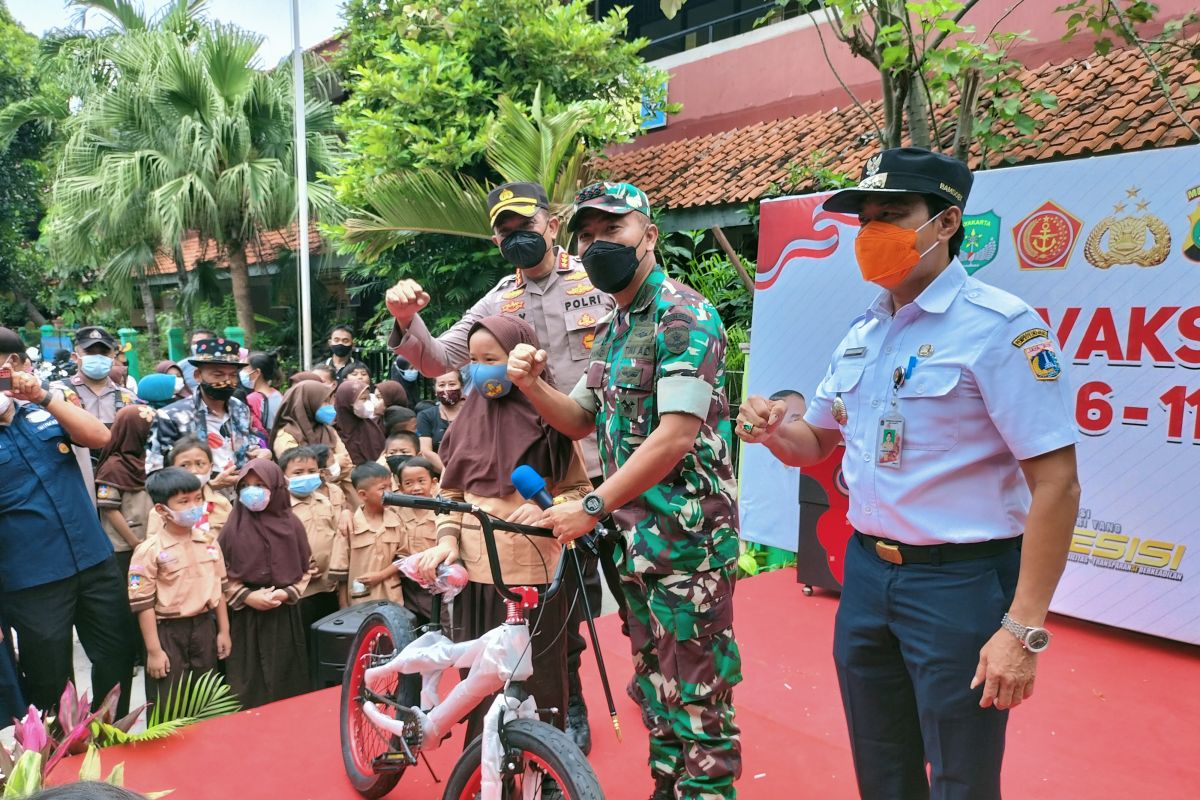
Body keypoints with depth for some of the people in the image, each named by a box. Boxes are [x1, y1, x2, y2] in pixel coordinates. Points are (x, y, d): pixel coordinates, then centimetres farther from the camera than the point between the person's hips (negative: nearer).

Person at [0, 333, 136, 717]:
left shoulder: (42, 411, 6)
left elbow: (100, 437, -9)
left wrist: (43, 396, -14)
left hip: (96, 561, 4)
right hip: (33, 581, -4)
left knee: (117, 659, 16)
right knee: (49, 683, 11)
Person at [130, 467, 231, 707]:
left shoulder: (209, 543, 2)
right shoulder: (149, 551, -15)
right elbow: (143, 604, -13)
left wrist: (223, 630, 11)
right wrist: (154, 650, -13)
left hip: (204, 628, 5)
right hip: (168, 633, -5)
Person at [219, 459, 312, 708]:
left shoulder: (291, 525, -1)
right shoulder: (234, 528, -4)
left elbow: (304, 570, 5)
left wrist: (287, 593, -10)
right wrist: (247, 596, -13)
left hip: (285, 615, 1)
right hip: (245, 617, -1)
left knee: (285, 681, 8)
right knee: (249, 682, 3)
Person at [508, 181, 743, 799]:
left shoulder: (684, 315, -13)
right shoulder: (615, 328, 14)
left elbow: (677, 435, -22)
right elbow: (580, 420, 17)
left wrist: (591, 506, -21)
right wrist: (531, 385, -2)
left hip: (688, 537, -9)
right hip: (636, 536, 9)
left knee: (697, 700, 1)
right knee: (654, 687, 20)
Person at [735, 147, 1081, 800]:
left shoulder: (998, 326, -15)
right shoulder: (863, 331, 8)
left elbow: (1056, 486, -18)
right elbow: (816, 441, 16)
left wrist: (1024, 629, -20)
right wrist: (772, 430, -7)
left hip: (960, 582, -6)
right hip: (865, 569, 7)